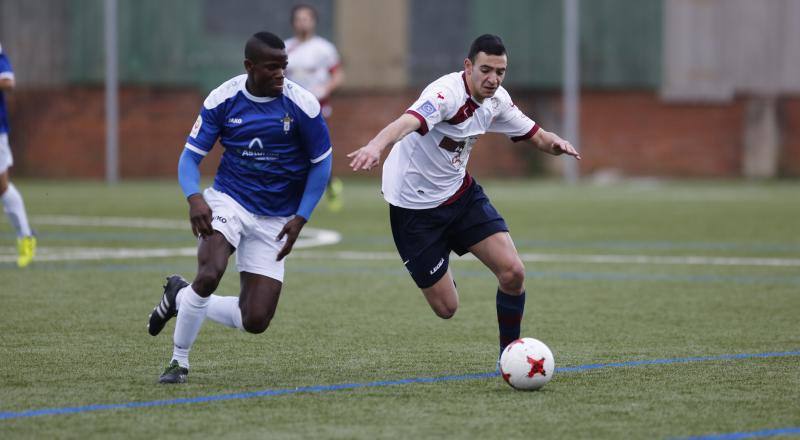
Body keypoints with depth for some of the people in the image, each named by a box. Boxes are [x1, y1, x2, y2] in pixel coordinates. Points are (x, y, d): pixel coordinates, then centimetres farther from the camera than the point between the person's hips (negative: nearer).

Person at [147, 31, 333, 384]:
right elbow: (190, 156, -4)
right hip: (228, 200, -1)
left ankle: (180, 298, 22)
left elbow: (321, 164, 0)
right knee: (209, 274, -31)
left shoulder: (301, 105, -11)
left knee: (255, 321, -5)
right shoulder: (222, 99, -9)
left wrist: (300, 219, -9)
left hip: (274, 219, 1)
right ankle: (178, 360, -8)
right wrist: (195, 198, -24)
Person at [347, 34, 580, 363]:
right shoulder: (448, 93, -28)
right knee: (446, 308, -1)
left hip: (460, 192, 6)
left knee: (512, 272, -10)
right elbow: (407, 122, -48)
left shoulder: (496, 101, -4)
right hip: (414, 207, -6)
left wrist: (555, 143, -16)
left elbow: (535, 136, 9)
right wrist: (376, 145, -69)